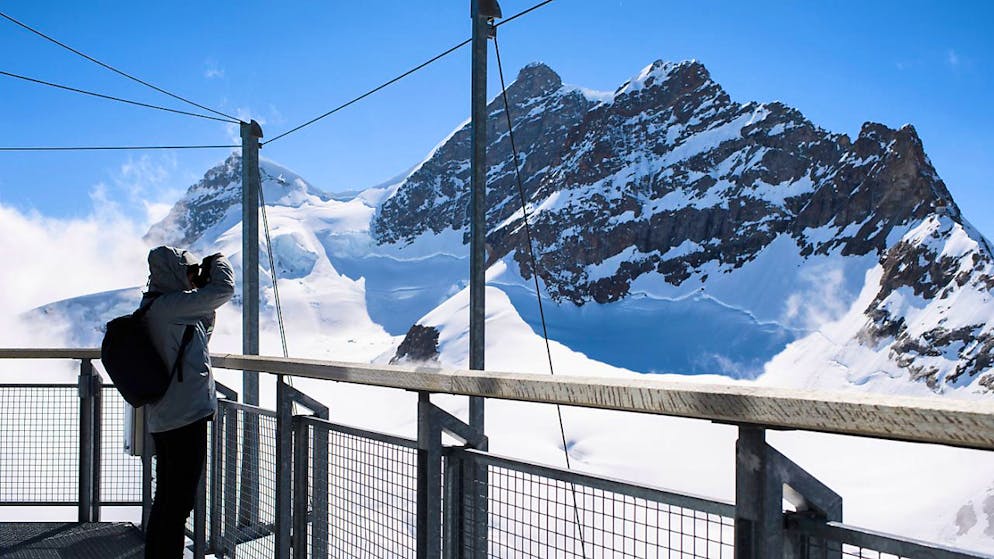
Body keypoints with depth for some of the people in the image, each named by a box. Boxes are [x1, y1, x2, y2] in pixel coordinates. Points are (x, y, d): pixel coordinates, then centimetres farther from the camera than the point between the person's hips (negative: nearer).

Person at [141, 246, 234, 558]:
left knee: (166, 499, 18)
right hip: (186, 416, -10)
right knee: (179, 502, -4)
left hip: (163, 420, 10)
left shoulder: (154, 307, 14)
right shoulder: (169, 305, -16)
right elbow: (225, 289, -18)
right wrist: (219, 261, 3)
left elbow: (201, 335, 24)